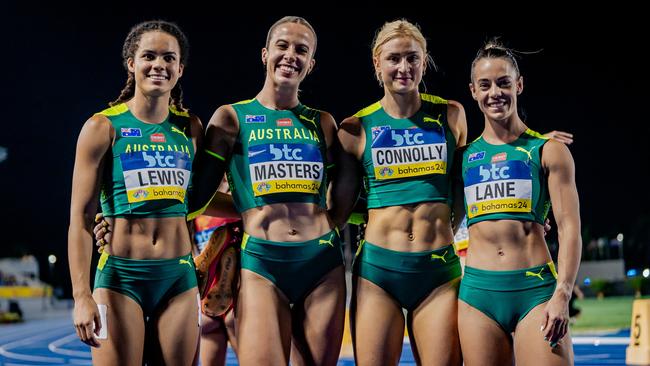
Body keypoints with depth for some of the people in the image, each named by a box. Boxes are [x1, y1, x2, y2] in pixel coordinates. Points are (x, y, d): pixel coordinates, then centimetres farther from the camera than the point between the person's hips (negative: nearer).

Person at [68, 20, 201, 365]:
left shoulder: (190, 128, 9)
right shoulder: (104, 127, -2)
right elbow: (80, 218, -5)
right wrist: (82, 296, -12)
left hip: (179, 275, 4)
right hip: (121, 275, -4)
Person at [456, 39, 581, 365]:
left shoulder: (547, 150, 5)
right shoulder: (465, 156, 12)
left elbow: (569, 228, 0)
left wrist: (562, 294, -11)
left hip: (536, 289, -3)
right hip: (477, 290, 3)